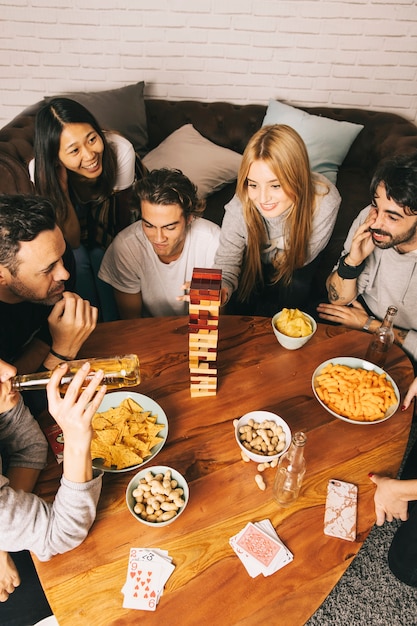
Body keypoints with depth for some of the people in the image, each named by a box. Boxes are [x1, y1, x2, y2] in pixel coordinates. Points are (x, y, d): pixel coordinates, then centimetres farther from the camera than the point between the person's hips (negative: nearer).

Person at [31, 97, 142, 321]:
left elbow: (124, 209, -16)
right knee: (78, 259, -25)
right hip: (71, 223, 0)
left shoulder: (120, 150, -36)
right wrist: (61, 184, -44)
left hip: (107, 220, 1)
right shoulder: (41, 169, -35)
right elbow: (72, 240, -32)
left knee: (102, 257, -22)